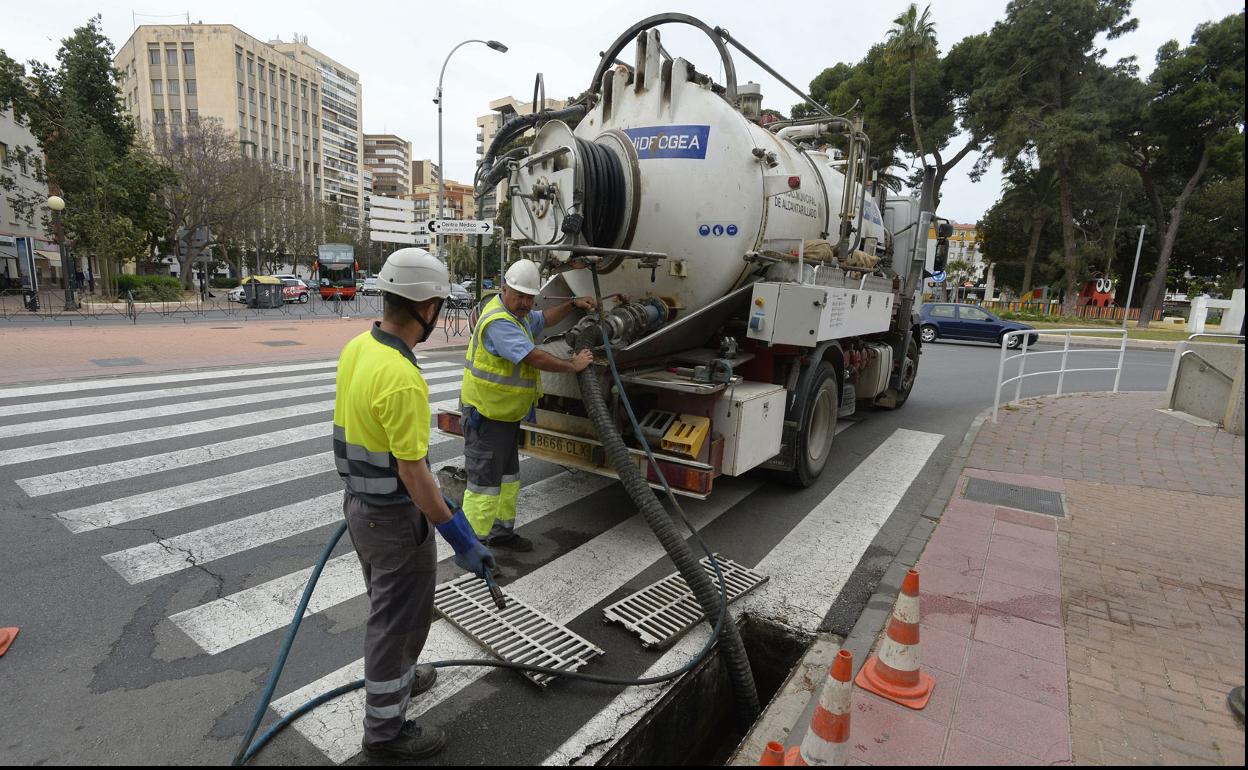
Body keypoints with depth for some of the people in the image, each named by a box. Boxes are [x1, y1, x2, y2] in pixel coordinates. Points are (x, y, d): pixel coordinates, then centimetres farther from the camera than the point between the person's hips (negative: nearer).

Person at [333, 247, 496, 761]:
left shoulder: (357, 348, -1)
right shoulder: (402, 380, -31)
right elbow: (412, 473, -29)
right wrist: (462, 540, -22)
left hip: (359, 501, 9)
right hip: (395, 517, -9)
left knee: (387, 604, 28)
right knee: (400, 617, 10)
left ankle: (394, 678, 50)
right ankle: (385, 730, 28)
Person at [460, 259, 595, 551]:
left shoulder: (517, 313, 9)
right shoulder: (498, 321, -25)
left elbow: (543, 319, 27)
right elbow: (534, 357, -31)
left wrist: (572, 304, 13)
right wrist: (573, 365, -20)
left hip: (507, 412, 10)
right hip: (485, 414, -10)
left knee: (507, 476, 19)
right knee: (485, 481, -4)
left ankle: (501, 532, 32)